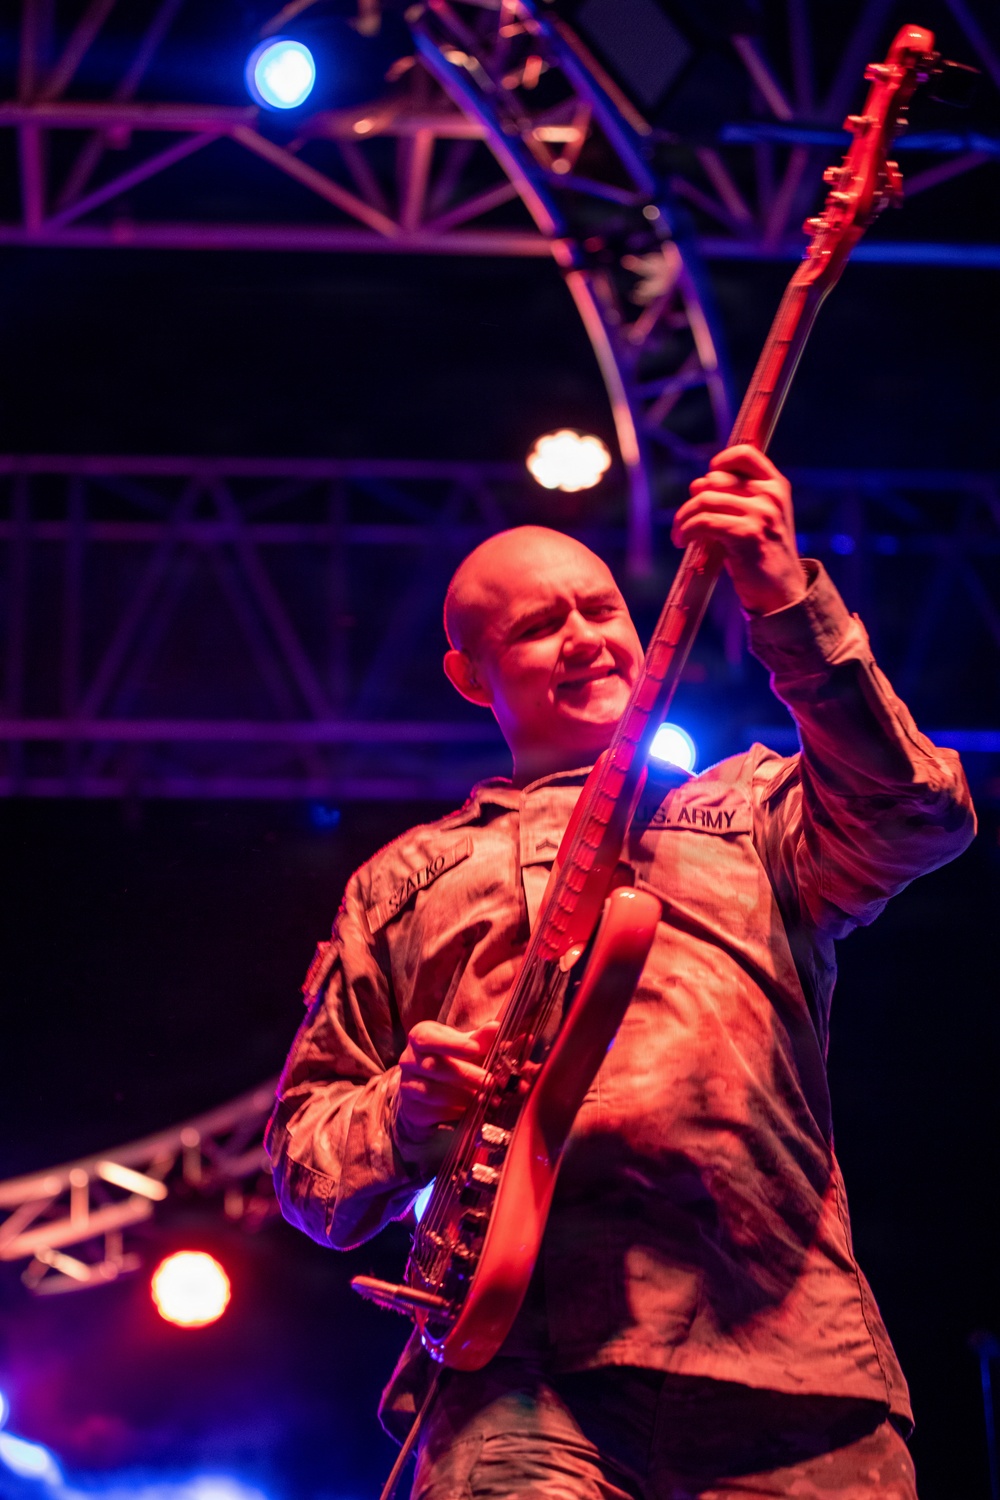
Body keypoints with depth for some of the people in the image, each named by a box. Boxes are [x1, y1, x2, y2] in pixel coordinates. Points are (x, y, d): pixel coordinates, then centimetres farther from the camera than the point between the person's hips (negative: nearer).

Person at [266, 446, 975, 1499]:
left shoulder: (747, 811, 24)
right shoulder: (402, 885, 26)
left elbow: (917, 816, 2)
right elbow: (302, 1152, 23)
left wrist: (788, 604, -10)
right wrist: (407, 1113, 0)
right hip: (525, 1368, -1)